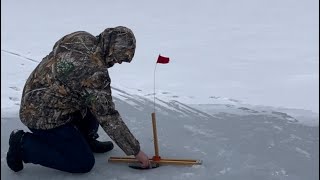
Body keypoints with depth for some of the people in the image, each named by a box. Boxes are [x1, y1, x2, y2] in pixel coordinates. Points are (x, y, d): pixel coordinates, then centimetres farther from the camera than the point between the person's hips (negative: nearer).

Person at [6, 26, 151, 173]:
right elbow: (109, 118, -23)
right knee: (84, 163, -3)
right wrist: (136, 151, -14)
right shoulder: (95, 72, -29)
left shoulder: (81, 37, -6)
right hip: (44, 116, -9)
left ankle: (86, 140, 19)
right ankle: (23, 144, 0)